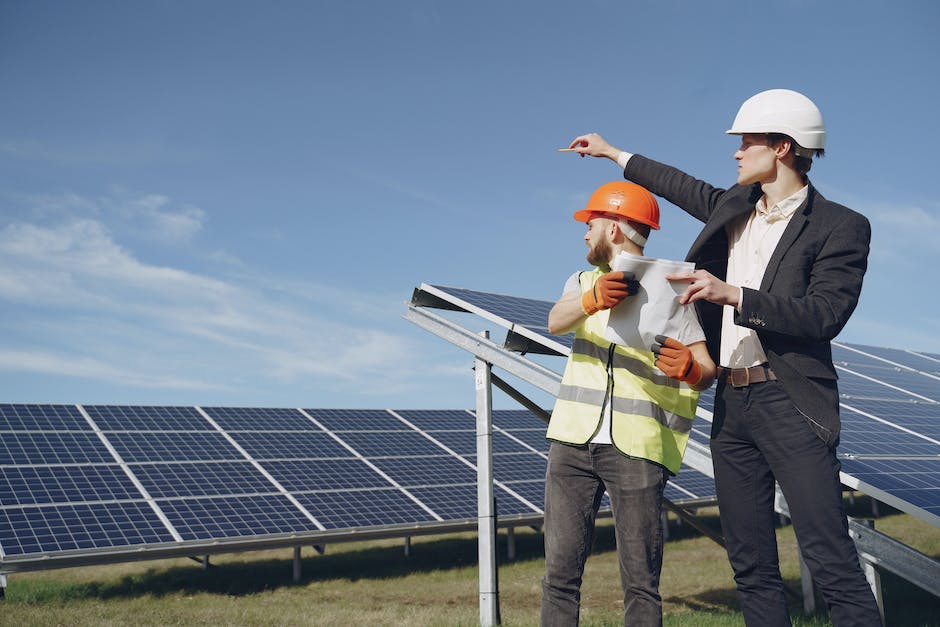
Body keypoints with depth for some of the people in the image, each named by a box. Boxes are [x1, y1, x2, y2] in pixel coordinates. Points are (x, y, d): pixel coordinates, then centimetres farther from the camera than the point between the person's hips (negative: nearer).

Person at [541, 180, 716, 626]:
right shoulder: (584, 280, 15)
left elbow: (707, 370, -5)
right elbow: (555, 322, -8)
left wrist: (689, 368, -29)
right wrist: (592, 299, -30)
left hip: (637, 449, -4)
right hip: (573, 440, 4)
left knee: (640, 582, -4)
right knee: (560, 572, 2)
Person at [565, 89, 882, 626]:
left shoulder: (841, 227, -5)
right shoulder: (734, 205, 14)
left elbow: (825, 314, -16)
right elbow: (690, 189, 33)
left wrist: (732, 294, -21)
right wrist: (615, 154, 41)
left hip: (789, 403, -6)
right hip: (732, 404, 7)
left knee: (833, 562, -11)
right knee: (751, 565, 9)